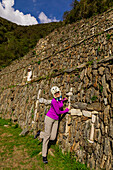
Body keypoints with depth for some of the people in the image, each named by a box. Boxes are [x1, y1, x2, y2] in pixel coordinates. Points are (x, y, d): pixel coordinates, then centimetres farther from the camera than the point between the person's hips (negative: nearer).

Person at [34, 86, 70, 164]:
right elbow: (58, 112, -18)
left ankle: (40, 133, 26)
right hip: (49, 118, -7)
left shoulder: (60, 98, 1)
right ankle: (44, 156, 20)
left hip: (56, 120, 7)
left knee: (53, 138, 2)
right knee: (47, 137, 2)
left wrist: (63, 99, 18)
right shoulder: (54, 101, -22)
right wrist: (67, 109, -6)